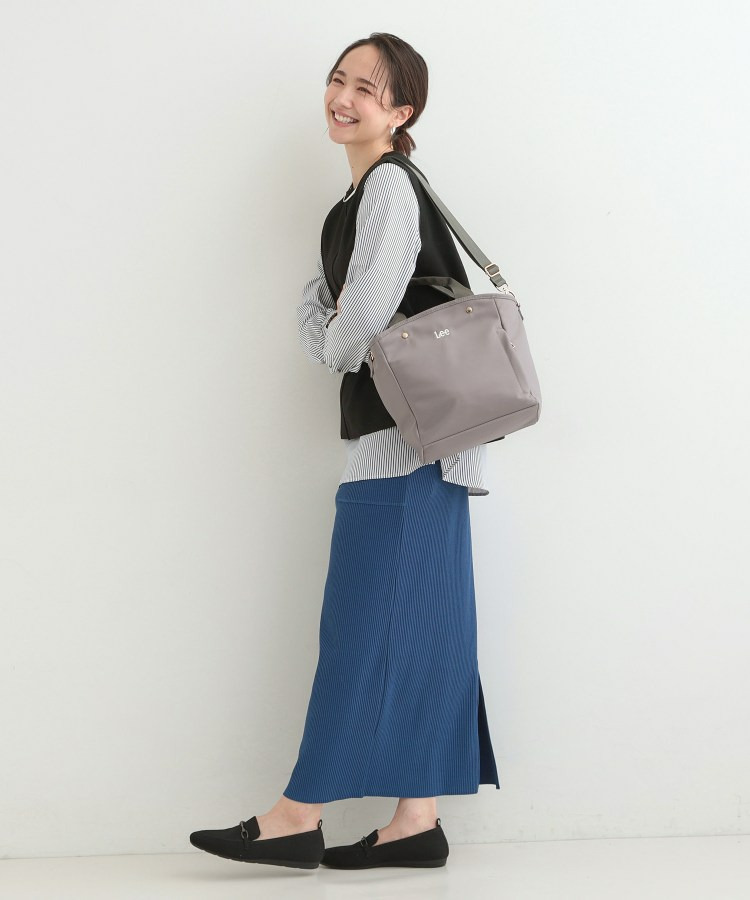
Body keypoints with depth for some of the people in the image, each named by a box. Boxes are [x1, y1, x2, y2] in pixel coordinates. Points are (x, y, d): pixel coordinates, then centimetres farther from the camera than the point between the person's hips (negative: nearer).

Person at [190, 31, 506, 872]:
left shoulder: (390, 186, -11)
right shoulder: (357, 198, 21)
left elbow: (368, 312, -17)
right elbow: (317, 305, 20)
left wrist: (340, 346, 3)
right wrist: (335, 338, 1)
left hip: (406, 437, -10)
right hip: (392, 437, 10)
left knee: (364, 620, -6)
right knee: (414, 628, 7)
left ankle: (299, 818, 0)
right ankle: (417, 820, 10)